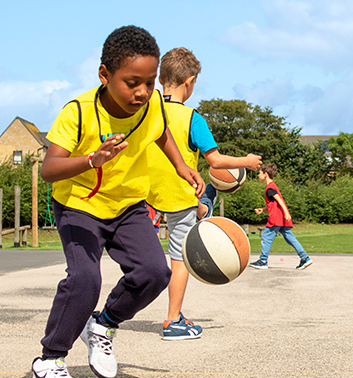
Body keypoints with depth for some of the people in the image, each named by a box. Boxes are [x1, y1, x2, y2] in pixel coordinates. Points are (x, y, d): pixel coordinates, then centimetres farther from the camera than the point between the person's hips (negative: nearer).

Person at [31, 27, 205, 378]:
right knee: (84, 279, -23)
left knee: (154, 271, -14)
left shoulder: (153, 104, -14)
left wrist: (182, 167, 0)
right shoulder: (78, 112, -28)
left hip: (128, 205, 4)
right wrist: (92, 160, -54)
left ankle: (103, 325, 14)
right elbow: (48, 169, -37)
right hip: (79, 205, -4)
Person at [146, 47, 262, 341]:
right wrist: (247, 162, 0)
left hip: (152, 193, 6)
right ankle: (174, 322, 7)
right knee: (180, 259, 3)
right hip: (180, 196, -5)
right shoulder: (192, 119, -18)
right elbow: (215, 160, -17)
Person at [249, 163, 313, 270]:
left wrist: (286, 213, -26)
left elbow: (279, 200, -19)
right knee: (290, 238, 7)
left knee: (266, 237, -3)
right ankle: (305, 258, 2)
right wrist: (262, 209, 19)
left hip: (277, 218, -10)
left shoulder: (270, 188, -8)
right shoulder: (272, 186, 22)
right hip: (283, 219, 10)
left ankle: (263, 261, 1)